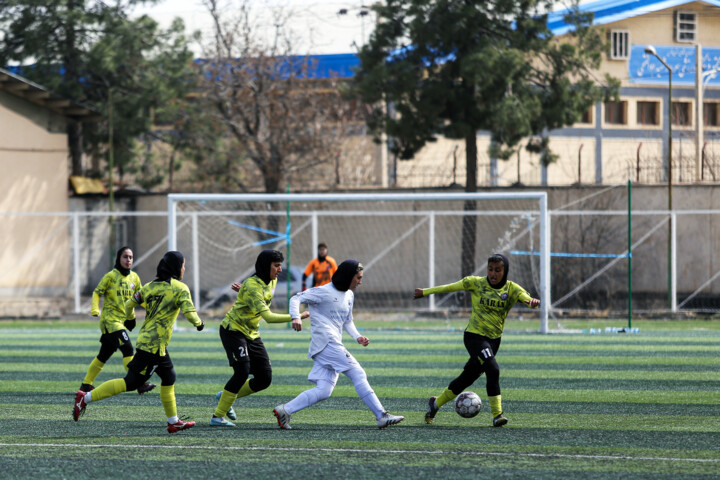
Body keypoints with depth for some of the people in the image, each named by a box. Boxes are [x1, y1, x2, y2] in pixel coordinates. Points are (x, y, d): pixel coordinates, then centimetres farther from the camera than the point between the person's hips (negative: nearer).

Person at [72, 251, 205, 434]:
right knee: (131, 382, -7)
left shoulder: (150, 286, 12)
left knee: (169, 377, 19)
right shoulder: (180, 289, -7)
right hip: (154, 344, -8)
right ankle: (86, 398, -10)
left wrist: (130, 318, 32)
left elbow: (129, 304, 12)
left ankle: (173, 422, 24)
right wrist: (199, 324, 5)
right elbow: (189, 313, -15)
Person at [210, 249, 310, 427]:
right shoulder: (252, 286, -26)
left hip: (252, 333, 8)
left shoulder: (272, 282, 3)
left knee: (264, 379, 2)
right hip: (233, 330, -8)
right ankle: (217, 416, -15)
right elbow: (268, 316, -34)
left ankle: (226, 397, 21)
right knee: (242, 372, -23)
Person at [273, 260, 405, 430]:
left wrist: (357, 337, 9)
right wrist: (296, 317, -26)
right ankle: (382, 416, -12)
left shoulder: (349, 295, 19)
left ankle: (285, 410, 2)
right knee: (358, 375, -12)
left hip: (334, 344, 9)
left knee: (324, 391, 1)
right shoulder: (324, 292, -7)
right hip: (326, 342, -9)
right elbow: (296, 299, -7)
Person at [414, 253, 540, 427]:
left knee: (469, 377, 13)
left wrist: (532, 301, -45)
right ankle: (497, 415, -20)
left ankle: (436, 403, 33)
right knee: (493, 370, -25)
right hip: (475, 335, -4)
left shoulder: (511, 289, -2)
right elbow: (451, 287, 7)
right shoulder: (476, 283, -5)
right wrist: (426, 292, 14)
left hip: (494, 339, 4)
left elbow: (524, 295, -20)